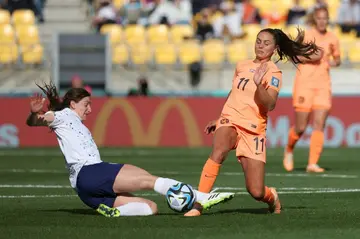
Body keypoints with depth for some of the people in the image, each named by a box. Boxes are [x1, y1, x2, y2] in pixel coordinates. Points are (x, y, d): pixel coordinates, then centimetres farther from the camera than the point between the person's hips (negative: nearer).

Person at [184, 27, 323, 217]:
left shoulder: (273, 73, -4)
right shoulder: (242, 66, 13)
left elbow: (270, 105, -19)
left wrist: (259, 84, -34)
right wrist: (219, 119, 31)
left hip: (253, 130, -3)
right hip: (230, 122, 3)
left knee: (256, 192, -8)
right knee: (218, 151, -35)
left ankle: (271, 196, 31)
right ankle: (197, 206, -36)